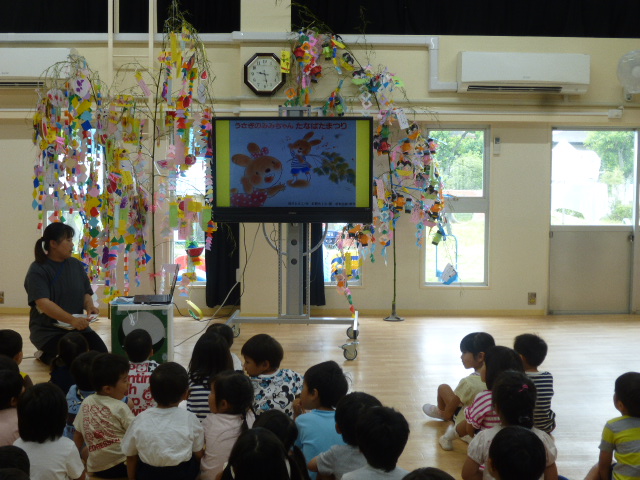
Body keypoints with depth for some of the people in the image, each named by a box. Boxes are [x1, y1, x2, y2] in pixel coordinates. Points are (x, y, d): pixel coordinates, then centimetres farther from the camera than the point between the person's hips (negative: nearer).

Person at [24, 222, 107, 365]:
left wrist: (89, 306, -13)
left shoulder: (76, 265, 7)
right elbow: (43, 303, -24)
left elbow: (86, 293, 12)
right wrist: (71, 320, -36)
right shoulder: (37, 270, -12)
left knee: (101, 352, -17)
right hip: (48, 331, -5)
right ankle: (46, 356, 6)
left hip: (78, 327, 6)